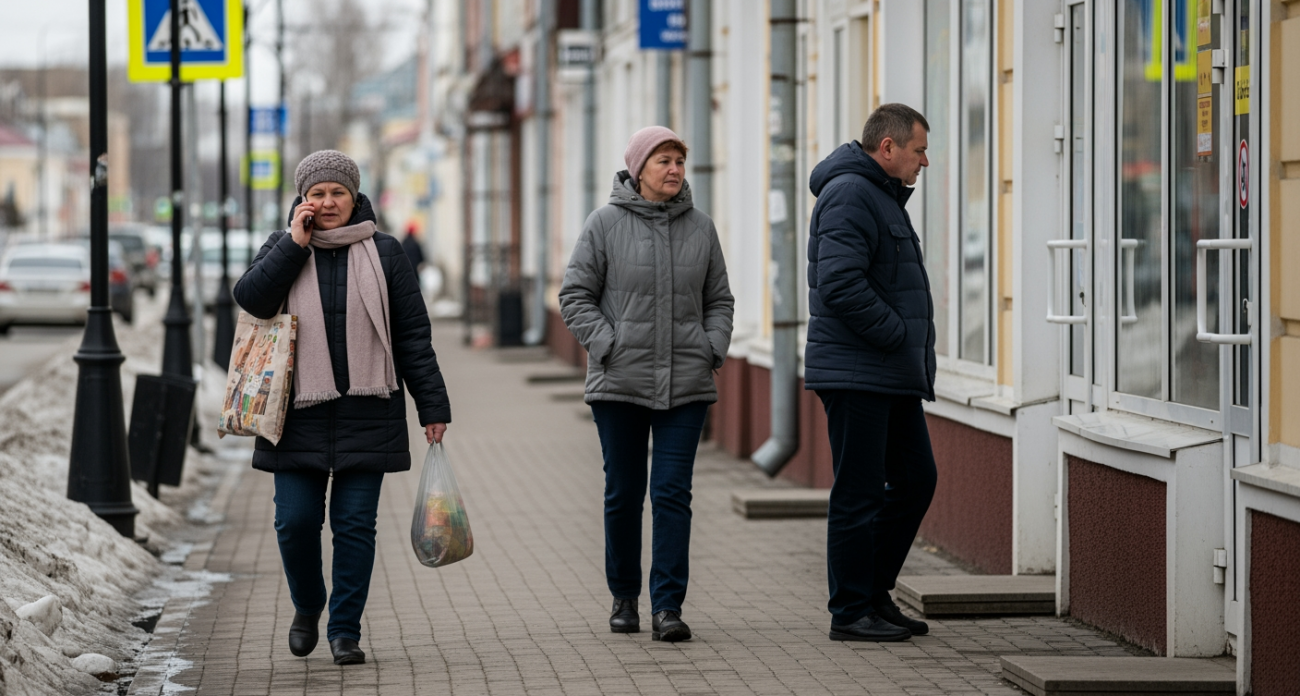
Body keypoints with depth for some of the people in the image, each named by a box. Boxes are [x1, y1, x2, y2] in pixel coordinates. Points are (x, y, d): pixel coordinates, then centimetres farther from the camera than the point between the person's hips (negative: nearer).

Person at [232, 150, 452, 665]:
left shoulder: (383, 253, 5)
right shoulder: (283, 248, 8)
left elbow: (413, 335, 4)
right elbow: (250, 298, -11)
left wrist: (433, 406, 1)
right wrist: (297, 242, -12)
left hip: (366, 412, -1)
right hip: (299, 412, 1)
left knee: (355, 523, -1)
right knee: (295, 521, -1)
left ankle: (345, 629, 8)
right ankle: (307, 607, 25)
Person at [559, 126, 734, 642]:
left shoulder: (700, 227, 8)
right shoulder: (606, 224, -1)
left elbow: (719, 299, 16)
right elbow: (575, 295, 0)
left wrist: (713, 347, 1)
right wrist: (607, 344, -10)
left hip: (687, 384, 1)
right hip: (620, 382, -1)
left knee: (673, 493, -6)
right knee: (623, 494, 7)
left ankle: (668, 605, -6)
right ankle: (624, 597, 22)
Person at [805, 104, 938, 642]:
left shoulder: (883, 196, 21)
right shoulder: (849, 194, -14)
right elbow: (841, 285, -25)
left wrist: (915, 355, 15)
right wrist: (898, 335, -17)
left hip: (893, 376, 10)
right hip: (856, 375, -10)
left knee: (915, 479, 13)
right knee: (859, 493, -5)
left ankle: (875, 593, 21)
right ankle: (851, 612, 1)